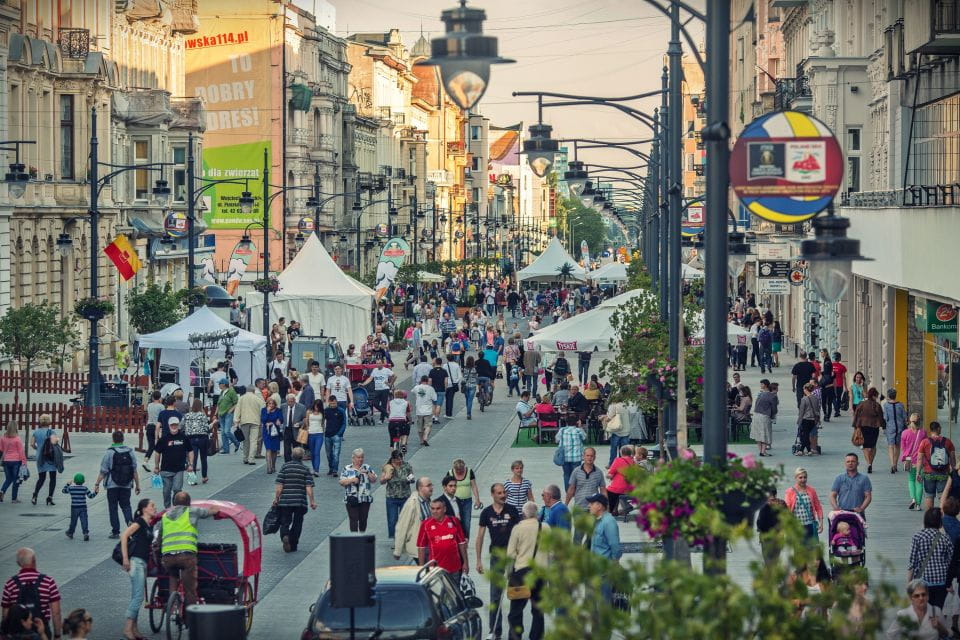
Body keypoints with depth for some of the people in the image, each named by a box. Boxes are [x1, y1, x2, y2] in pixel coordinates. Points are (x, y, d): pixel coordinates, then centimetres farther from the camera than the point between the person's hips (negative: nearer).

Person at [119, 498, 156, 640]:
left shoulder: (150, 525, 17)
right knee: (138, 597, -13)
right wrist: (125, 558, -22)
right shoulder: (139, 522, -8)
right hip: (136, 561, -9)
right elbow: (124, 535, -17)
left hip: (143, 562, 9)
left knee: (136, 597, 10)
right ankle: (128, 628, -13)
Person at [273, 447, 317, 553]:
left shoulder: (285, 467, 0)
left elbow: (279, 485, -4)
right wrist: (312, 501, 0)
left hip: (285, 501, 0)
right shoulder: (305, 469, -1)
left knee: (285, 522, 7)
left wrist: (276, 499, 5)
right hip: (300, 502, 0)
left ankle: (284, 536, -21)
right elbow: (309, 487, -6)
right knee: (297, 523, 12)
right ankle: (293, 545, 14)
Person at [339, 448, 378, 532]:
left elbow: (374, 480, 4)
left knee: (363, 519, 5)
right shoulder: (347, 469, 4)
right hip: (352, 499, -2)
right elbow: (341, 482, -2)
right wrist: (352, 480, -15)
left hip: (365, 499, 2)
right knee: (353, 519, -7)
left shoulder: (367, 468, 10)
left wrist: (367, 473, -10)